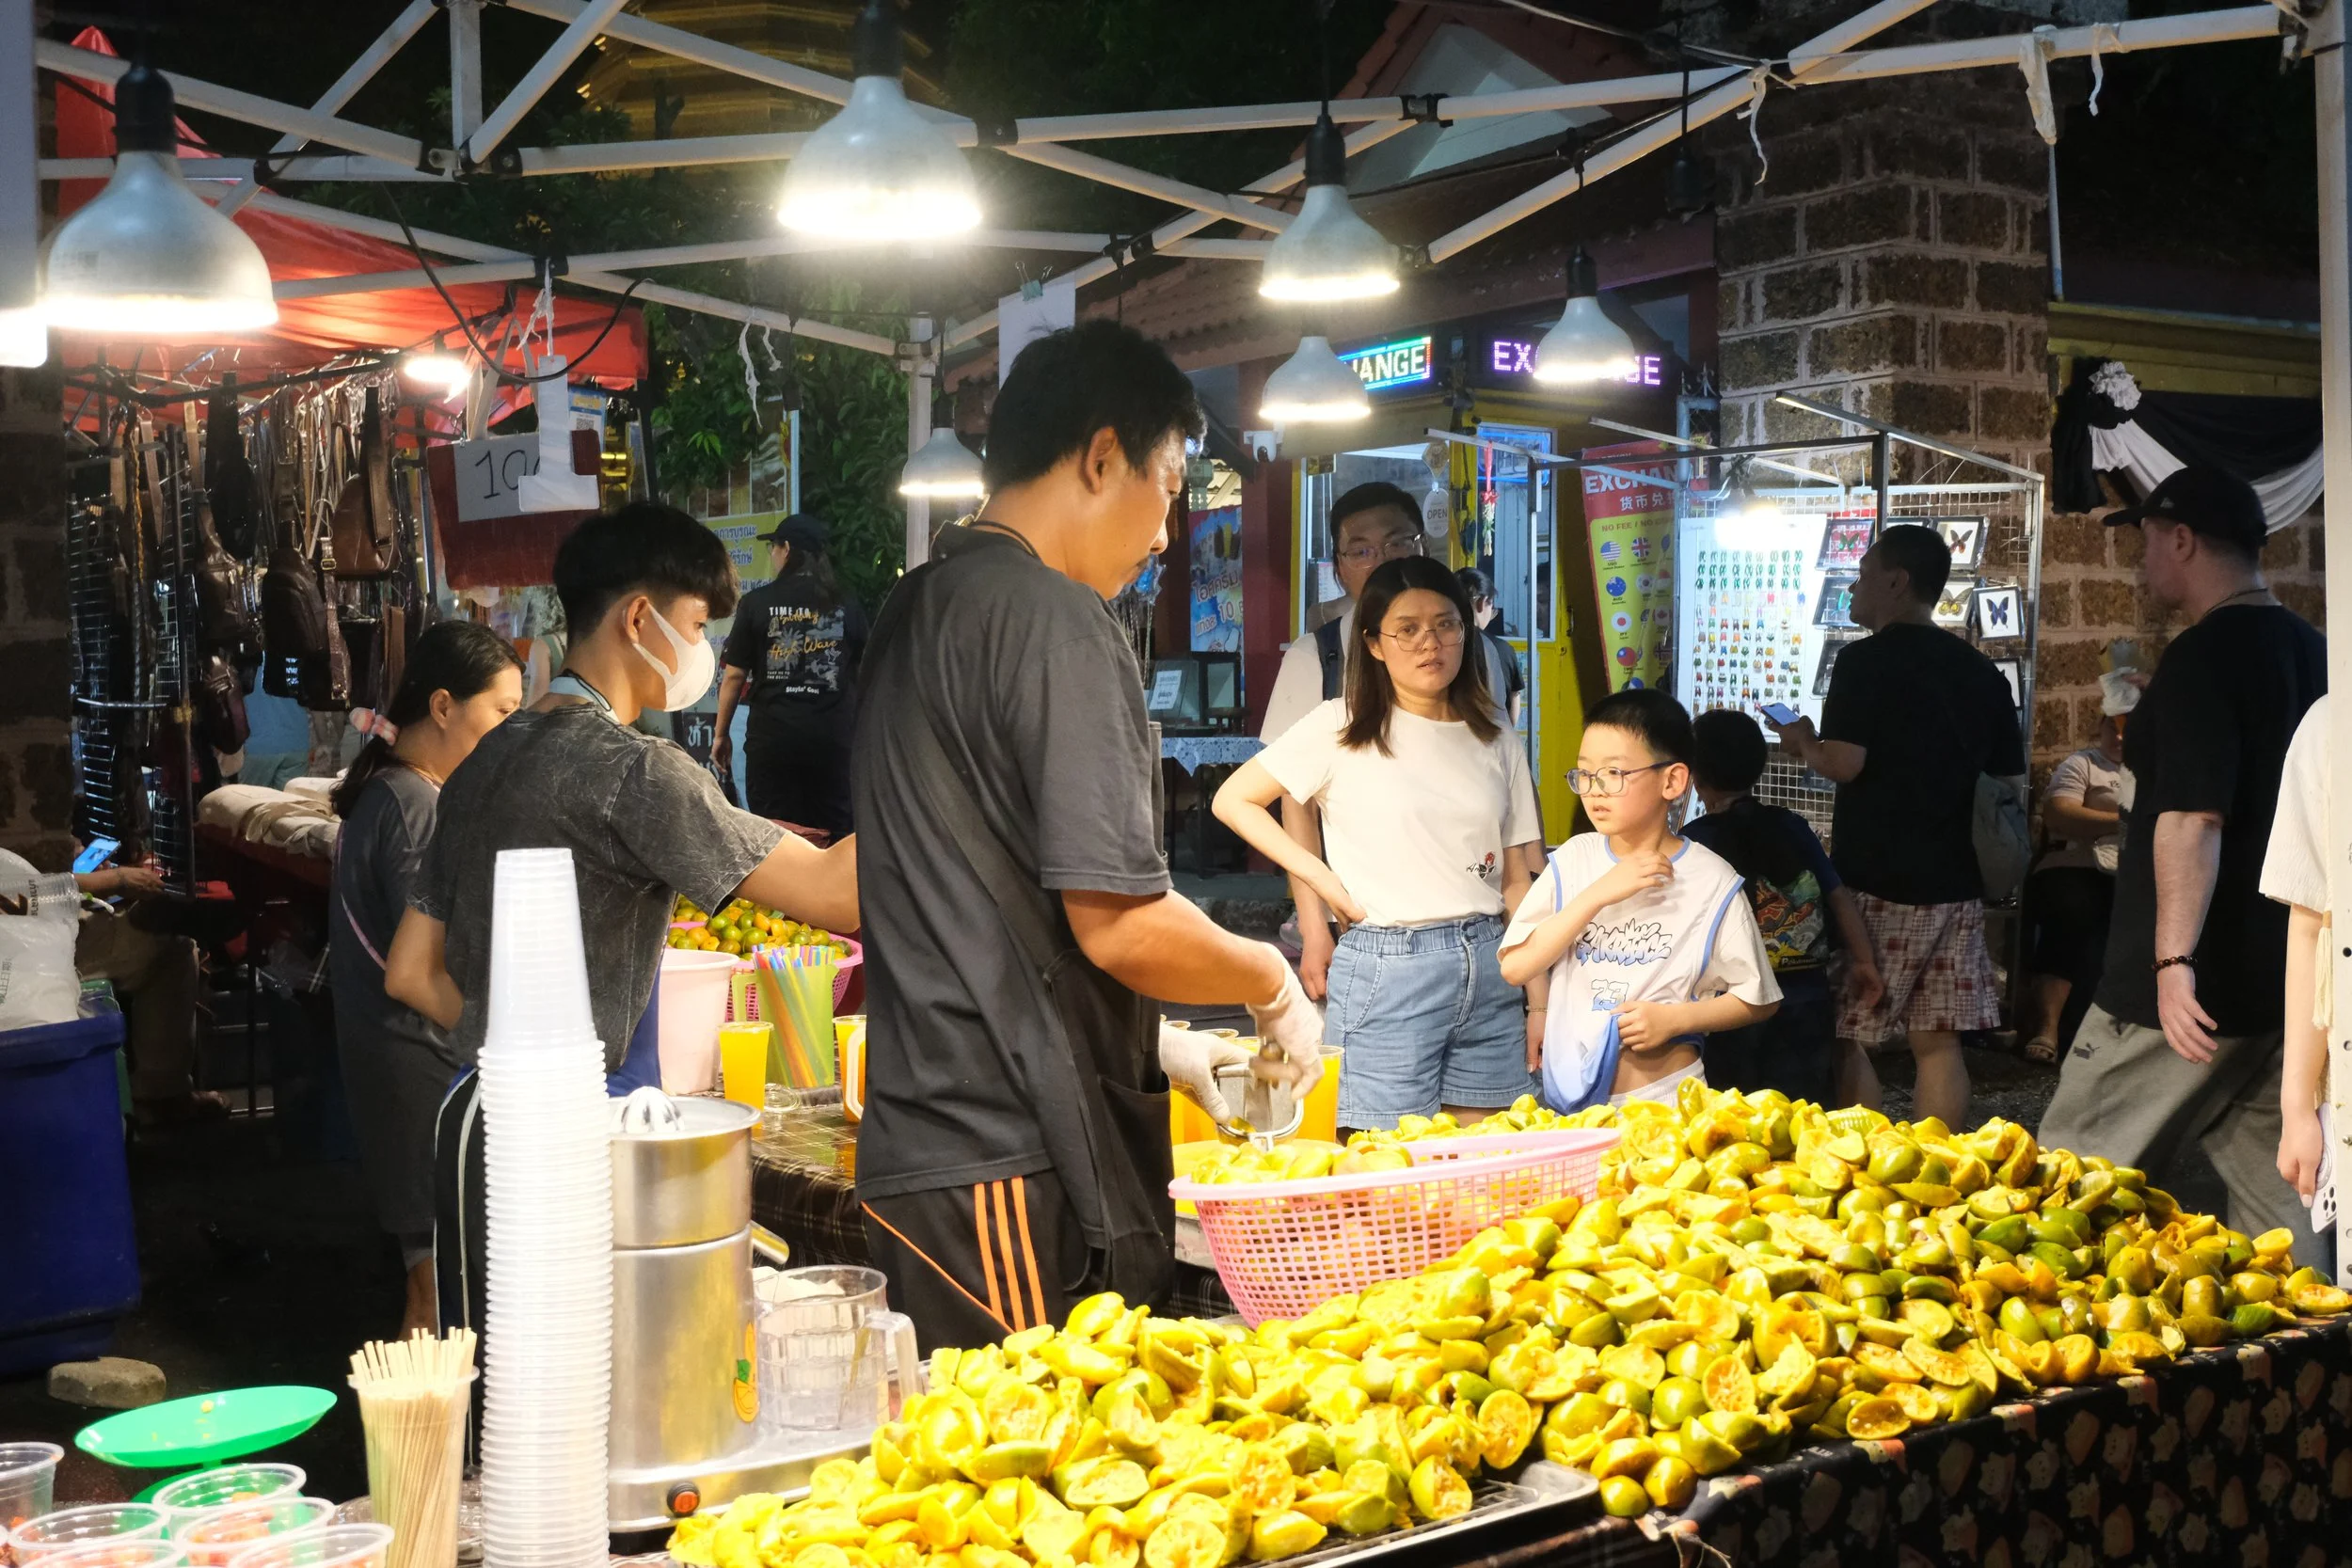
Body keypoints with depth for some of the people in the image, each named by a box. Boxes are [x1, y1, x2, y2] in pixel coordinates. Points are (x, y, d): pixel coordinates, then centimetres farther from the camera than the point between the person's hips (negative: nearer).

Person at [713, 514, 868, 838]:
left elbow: (734, 675, -1)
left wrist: (722, 734, 9)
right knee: (834, 839, 6)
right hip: (833, 737, 2)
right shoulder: (847, 607, 5)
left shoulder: (757, 603, -2)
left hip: (772, 736, -2)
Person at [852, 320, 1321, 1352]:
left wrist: (1157, 1046, 23)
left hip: (918, 1142, 9)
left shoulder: (917, 610, 16)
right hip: (1008, 1171, -9)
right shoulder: (1054, 619, -14)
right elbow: (1119, 923, -19)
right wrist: (1275, 986, 0)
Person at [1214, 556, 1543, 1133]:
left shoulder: (1496, 740, 10)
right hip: (1388, 970, -4)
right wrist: (1323, 880, -6)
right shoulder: (1340, 728, -2)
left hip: (1489, 969, 4)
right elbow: (1234, 801, -1)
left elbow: (1517, 880, 11)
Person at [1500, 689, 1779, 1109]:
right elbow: (1515, 967, -10)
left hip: (1667, 1102, -2)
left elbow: (1757, 1000, 1)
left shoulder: (1712, 882, -7)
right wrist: (1597, 895, -17)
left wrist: (1676, 1019, -15)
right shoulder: (1573, 860, 0)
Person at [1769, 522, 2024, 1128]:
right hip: (1955, 881, 6)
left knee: (1848, 1039, 2)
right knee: (1938, 1040, 8)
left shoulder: (1866, 660, -9)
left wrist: (1803, 742, 2)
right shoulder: (1983, 674, 11)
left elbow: (1843, 763, -17)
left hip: (1875, 882, -6)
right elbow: (2011, 782, 15)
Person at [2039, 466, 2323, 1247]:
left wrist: (2175, 960, -27)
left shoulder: (2205, 655, -15)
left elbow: (2192, 818, -24)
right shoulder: (2311, 650, 12)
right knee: (2277, 1194, 11)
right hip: (2288, 984, 9)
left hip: (2196, 988, -9)